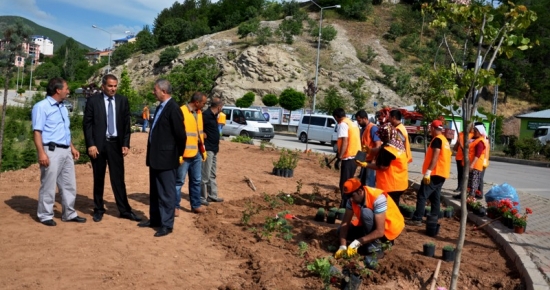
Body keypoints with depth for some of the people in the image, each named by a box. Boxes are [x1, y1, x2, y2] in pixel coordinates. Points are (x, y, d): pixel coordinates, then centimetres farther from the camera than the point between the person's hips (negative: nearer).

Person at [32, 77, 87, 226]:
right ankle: (45, 215, 12)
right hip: (52, 151, -8)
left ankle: (69, 214, 21)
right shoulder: (41, 107, -9)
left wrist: (72, 147, 19)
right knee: (48, 185, 0)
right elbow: (37, 131, -15)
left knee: (69, 184, 12)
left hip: (66, 151, 8)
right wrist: (41, 153, -22)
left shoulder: (63, 107, 16)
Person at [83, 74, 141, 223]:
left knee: (118, 178, 4)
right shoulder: (93, 100, -2)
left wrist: (126, 144, -1)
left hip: (116, 144, 1)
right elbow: (87, 124, -3)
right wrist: (91, 144, -10)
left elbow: (126, 123, 6)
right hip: (98, 144, -1)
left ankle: (125, 210, 11)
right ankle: (98, 210, 21)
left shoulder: (123, 100, 4)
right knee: (98, 179, 9)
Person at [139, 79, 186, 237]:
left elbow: (181, 135, -17)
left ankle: (167, 224, 10)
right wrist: (150, 153, 17)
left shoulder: (173, 108, -18)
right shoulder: (160, 107, 12)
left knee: (166, 193, 0)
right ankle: (154, 219, 30)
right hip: (155, 157, 10)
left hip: (166, 158, -10)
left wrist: (178, 154, -4)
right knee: (155, 192, 18)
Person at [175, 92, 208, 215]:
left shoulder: (199, 113, 12)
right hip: (184, 154, -8)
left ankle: (196, 205, 25)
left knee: (196, 181, 14)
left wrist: (203, 150, 17)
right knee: (179, 181, 2)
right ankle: (175, 206, 13)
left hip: (196, 153, 8)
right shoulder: (182, 111, -14)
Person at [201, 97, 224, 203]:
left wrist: (216, 144, 14)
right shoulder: (206, 115, -16)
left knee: (212, 174, 15)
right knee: (205, 174, -3)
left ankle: (212, 196, 24)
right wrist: (203, 135, -17)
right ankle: (202, 197, 5)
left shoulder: (213, 115, 12)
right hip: (207, 149, -10)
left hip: (214, 149, 10)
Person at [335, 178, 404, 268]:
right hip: (372, 227, 7)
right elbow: (345, 223, -13)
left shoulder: (378, 198, -32)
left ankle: (375, 248, -17)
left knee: (366, 212, -33)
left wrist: (358, 242, -37)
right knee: (341, 231, -3)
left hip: (390, 228, -7)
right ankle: (377, 241, 6)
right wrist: (343, 246, -25)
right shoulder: (352, 199, -13)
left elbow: (380, 231, -35)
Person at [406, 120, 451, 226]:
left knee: (422, 195, -9)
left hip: (435, 173, -10)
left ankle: (417, 219, -10)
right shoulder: (445, 140, 17)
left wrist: (428, 172, -24)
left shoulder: (437, 139, -12)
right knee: (435, 196, 12)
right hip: (441, 173, 10)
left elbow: (435, 157, -21)